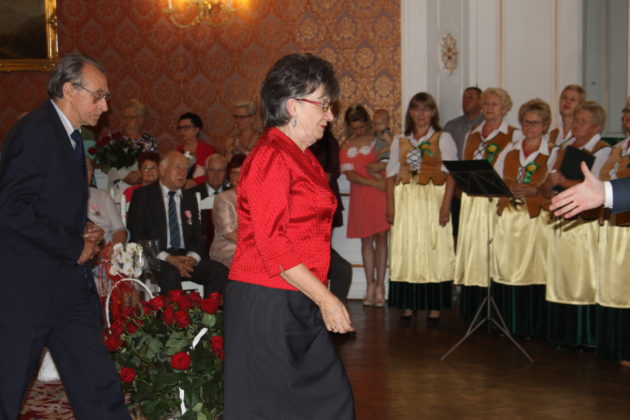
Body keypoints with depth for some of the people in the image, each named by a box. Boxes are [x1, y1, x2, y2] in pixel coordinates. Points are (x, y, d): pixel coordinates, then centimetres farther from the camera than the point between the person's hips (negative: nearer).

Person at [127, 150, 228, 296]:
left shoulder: (189, 198, 19)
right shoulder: (143, 195, 5)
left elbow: (197, 235, 16)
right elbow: (136, 236, -4)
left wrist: (192, 257, -9)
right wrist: (167, 258, -16)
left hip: (186, 257, 4)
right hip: (156, 258, -4)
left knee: (220, 272, -21)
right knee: (170, 274, -37)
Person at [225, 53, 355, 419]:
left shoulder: (303, 157, 16)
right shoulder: (270, 157, -14)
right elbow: (272, 243, -20)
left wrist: (322, 298, 13)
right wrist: (324, 298, -18)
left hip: (298, 305, 9)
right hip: (268, 304, -9)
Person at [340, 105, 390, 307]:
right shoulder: (346, 146, 5)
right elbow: (349, 174, -3)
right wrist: (375, 183, -11)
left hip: (381, 193, -1)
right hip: (360, 196, 1)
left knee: (381, 237, -4)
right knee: (366, 239, 4)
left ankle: (380, 286, 0)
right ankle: (370, 286, 10)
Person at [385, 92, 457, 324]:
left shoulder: (443, 139, 6)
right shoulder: (400, 141, 14)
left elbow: (451, 173, -3)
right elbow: (392, 174, 10)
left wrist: (446, 204, -13)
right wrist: (390, 205, -1)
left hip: (433, 200, -3)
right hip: (406, 202, 3)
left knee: (434, 250, -5)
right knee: (405, 251, 0)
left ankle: (434, 307, 0)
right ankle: (408, 305, 5)